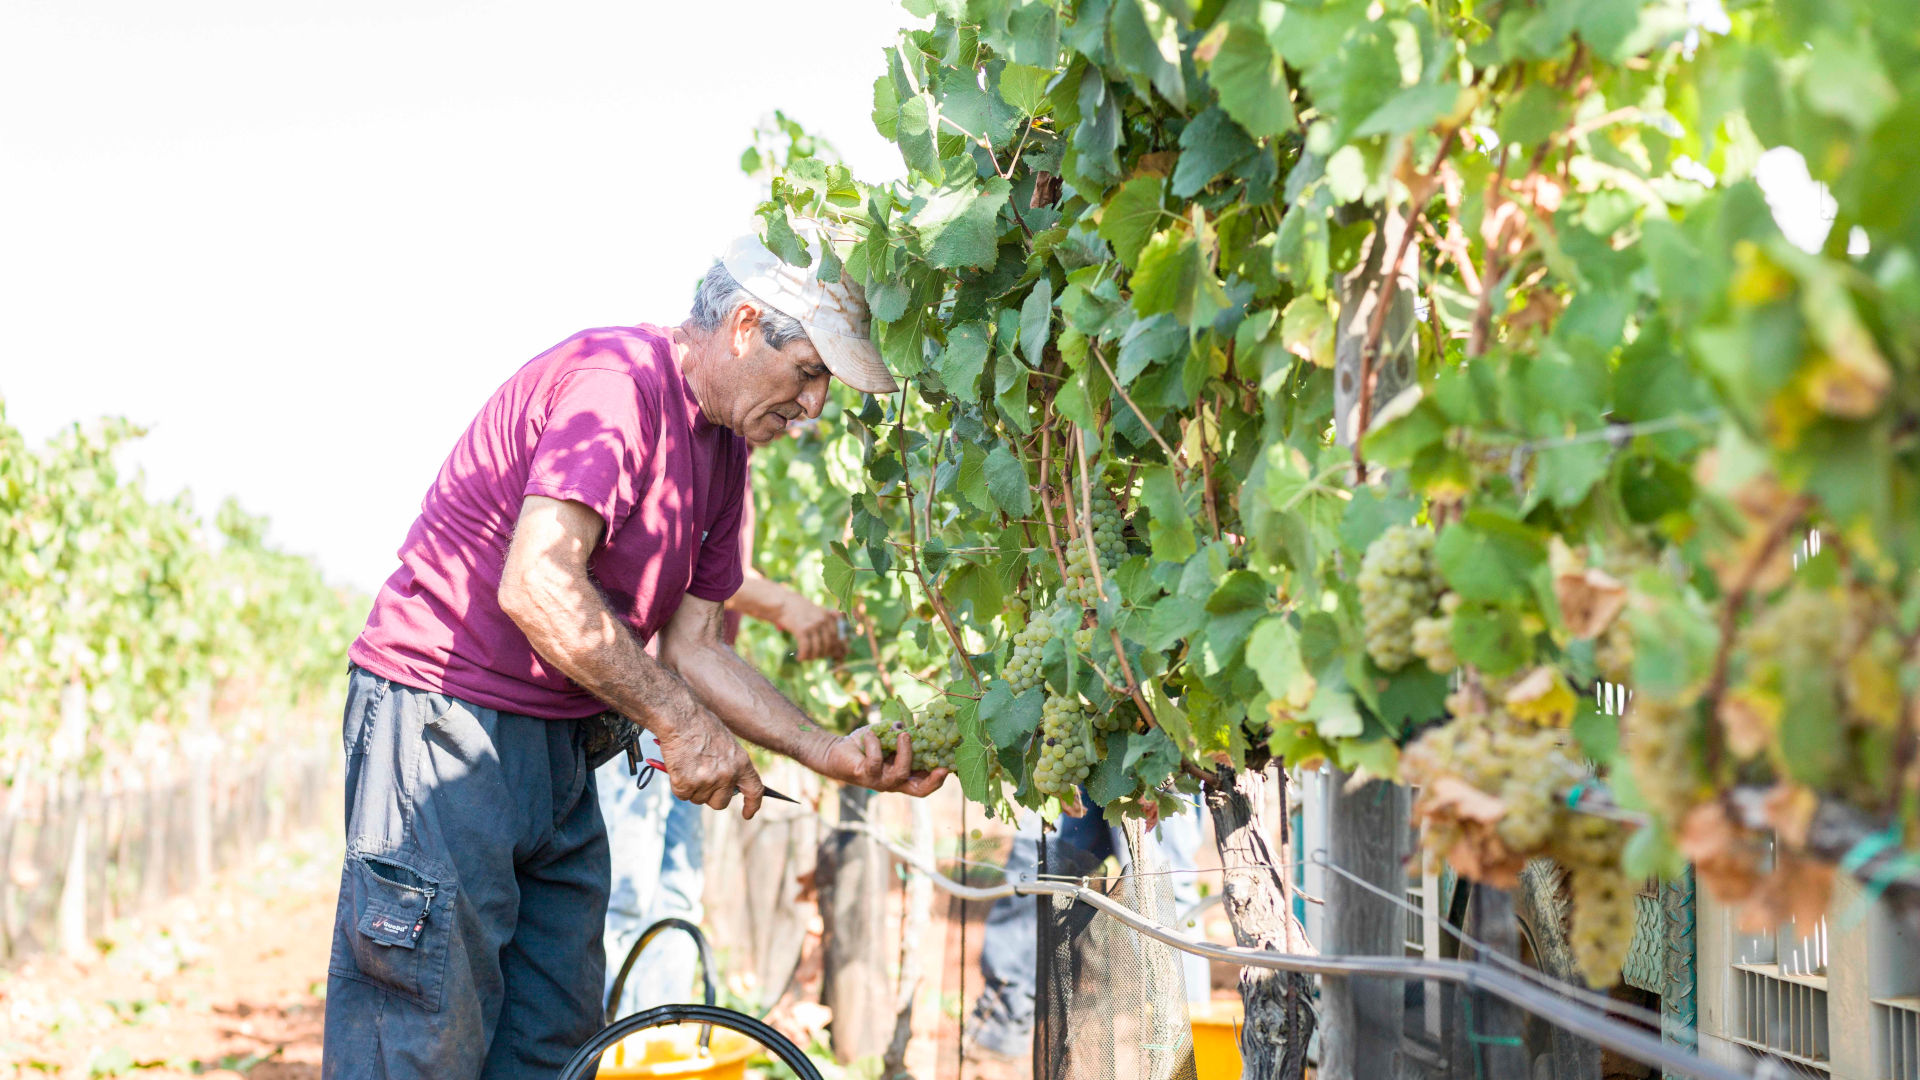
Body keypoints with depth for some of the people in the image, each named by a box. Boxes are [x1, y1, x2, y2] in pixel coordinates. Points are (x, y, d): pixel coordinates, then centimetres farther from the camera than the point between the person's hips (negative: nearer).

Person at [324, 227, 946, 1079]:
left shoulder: (721, 450, 14)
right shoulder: (616, 378, -16)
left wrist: (831, 753, 3)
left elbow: (691, 649, 15)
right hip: (446, 720, -10)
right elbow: (536, 586, -27)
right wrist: (681, 723, -20)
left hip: (561, 751, 10)